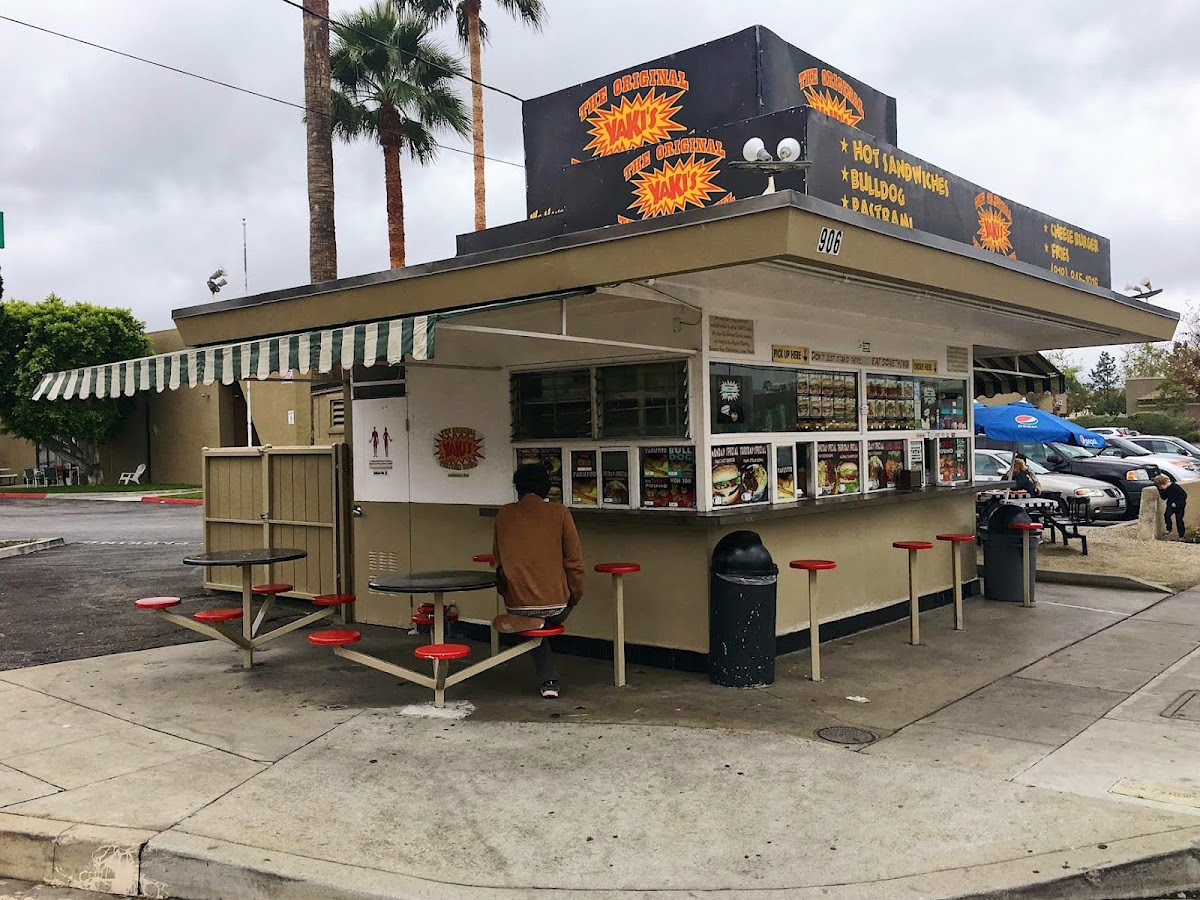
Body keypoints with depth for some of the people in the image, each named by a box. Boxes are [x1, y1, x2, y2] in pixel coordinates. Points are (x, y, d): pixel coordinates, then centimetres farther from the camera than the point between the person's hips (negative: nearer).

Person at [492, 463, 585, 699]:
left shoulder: (504, 514, 3)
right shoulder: (559, 513, -3)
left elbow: (498, 559, 13)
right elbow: (574, 560, -2)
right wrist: (575, 595, 12)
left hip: (517, 604, 1)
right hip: (556, 604, 0)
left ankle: (548, 680, 19)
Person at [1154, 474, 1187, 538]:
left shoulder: (1175, 486, -24)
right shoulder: (1164, 489, -3)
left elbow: (1184, 495, -19)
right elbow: (1164, 497, 4)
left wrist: (1176, 503, -22)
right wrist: (1161, 492, -16)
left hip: (1179, 506, -5)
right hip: (1170, 505, 5)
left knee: (1179, 520, -1)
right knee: (1167, 515, -19)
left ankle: (1181, 536, 12)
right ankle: (1169, 529, -4)